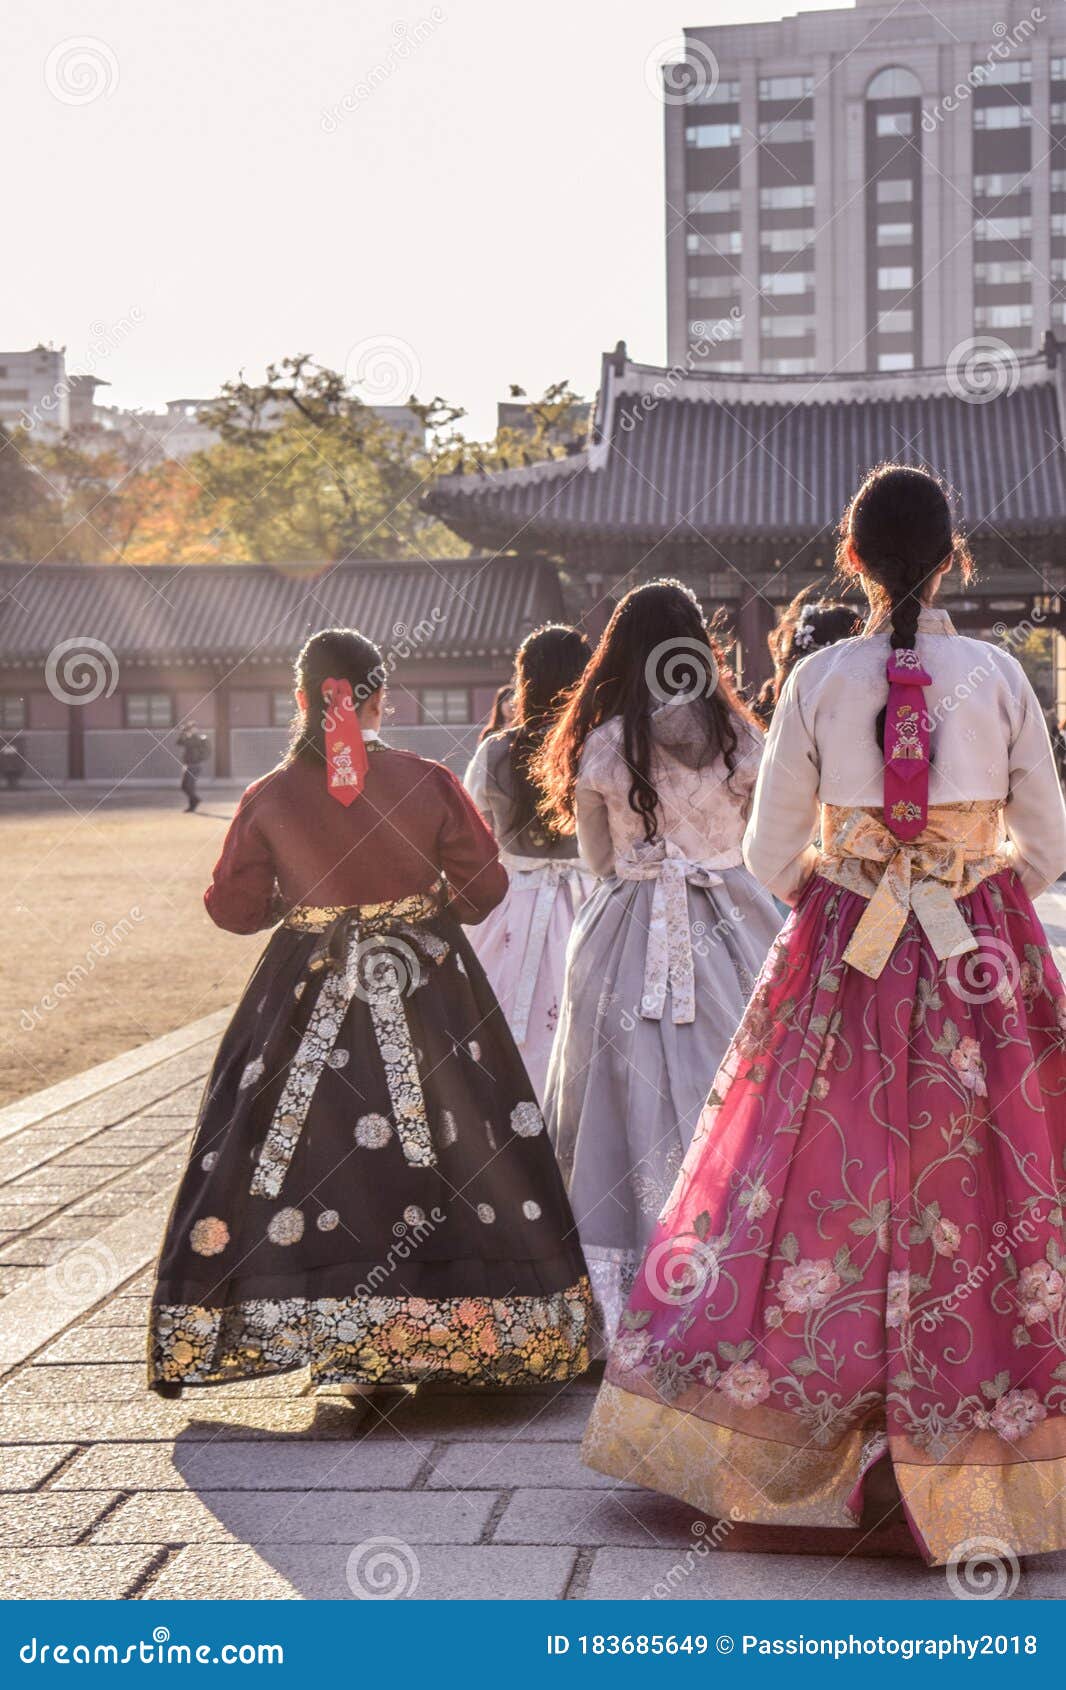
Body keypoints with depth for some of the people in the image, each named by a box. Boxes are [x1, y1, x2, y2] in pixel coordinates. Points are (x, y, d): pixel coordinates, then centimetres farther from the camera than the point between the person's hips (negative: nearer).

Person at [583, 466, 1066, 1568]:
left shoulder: (819, 679, -4)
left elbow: (770, 854, 0)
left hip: (843, 966, 1)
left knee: (821, 1186, 8)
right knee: (976, 1185, 5)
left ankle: (754, 1424, 16)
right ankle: (972, 1446, 11)